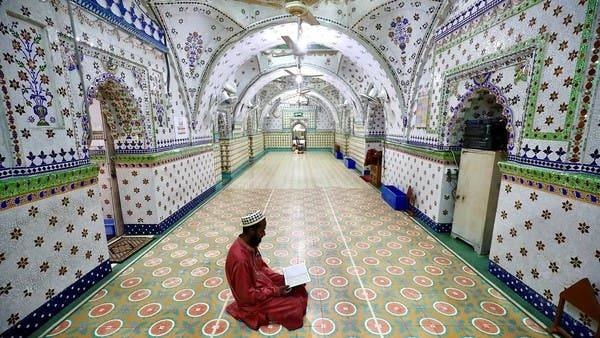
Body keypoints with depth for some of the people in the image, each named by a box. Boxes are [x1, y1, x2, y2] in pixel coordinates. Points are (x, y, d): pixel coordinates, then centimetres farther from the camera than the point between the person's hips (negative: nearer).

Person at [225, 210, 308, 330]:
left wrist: (281, 278, -2)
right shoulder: (240, 258, -35)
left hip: (262, 283, 8)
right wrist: (275, 291, -20)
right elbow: (247, 296, -25)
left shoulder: (250, 244, -7)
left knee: (299, 288, 5)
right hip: (253, 301, -8)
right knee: (296, 306, -11)